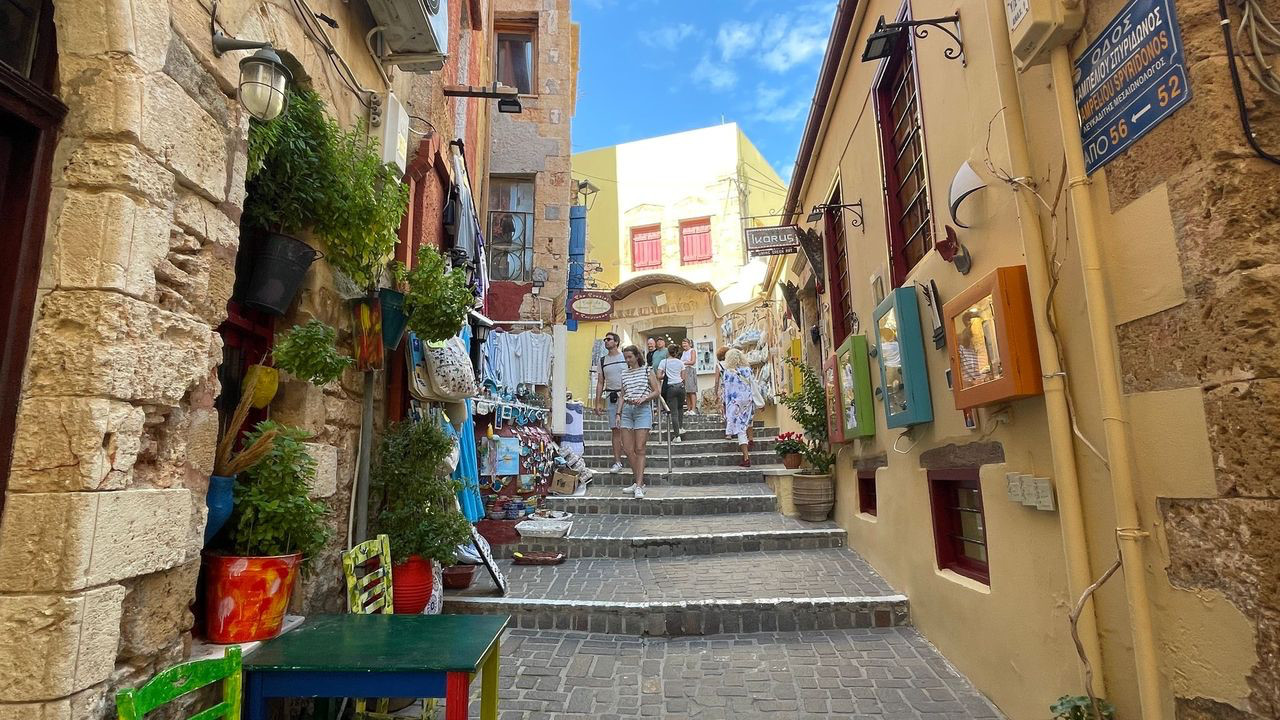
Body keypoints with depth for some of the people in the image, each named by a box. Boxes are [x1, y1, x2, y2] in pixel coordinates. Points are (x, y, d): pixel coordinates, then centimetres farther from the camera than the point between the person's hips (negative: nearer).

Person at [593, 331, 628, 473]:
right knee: (615, 430, 3)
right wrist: (597, 402, 8)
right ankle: (617, 462, 7)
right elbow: (600, 382, 14)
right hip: (611, 397, 3)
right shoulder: (603, 360, 13)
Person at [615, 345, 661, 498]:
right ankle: (639, 482, 13)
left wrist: (643, 398, -13)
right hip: (627, 410, 5)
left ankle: (639, 486, -9)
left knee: (640, 449, -9)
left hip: (643, 410, -5)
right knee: (627, 449, 0)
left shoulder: (647, 370, 4)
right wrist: (618, 413, 9)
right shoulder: (624, 374, 16)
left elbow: (656, 392, 3)